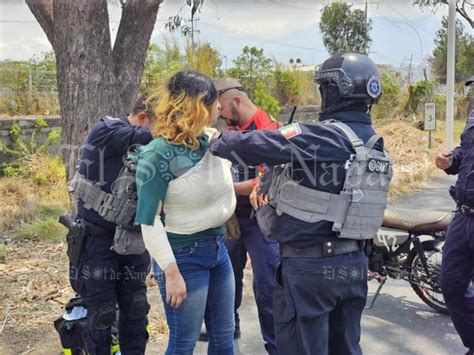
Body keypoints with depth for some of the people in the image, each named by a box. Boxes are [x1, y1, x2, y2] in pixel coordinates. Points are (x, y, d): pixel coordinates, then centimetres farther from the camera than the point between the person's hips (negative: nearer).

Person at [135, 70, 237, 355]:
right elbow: (149, 221, -18)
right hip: (184, 255, -7)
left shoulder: (214, 140, 1)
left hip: (219, 247, 7)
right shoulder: (159, 154, -19)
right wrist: (171, 273, -18)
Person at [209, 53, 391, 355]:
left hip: (310, 265, -8)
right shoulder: (375, 144, 7)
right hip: (353, 263, 8)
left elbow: (252, 146, -20)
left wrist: (215, 140, -1)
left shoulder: (322, 137, -19)